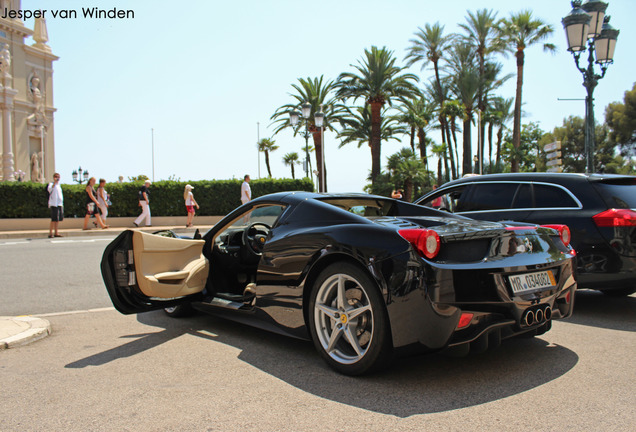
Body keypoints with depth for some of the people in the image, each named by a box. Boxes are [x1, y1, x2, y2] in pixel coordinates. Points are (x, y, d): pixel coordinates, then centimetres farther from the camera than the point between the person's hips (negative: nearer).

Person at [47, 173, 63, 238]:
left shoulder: (59, 185, 20)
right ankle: (50, 233, -11)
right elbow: (49, 189, -24)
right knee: (54, 219, -13)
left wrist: (62, 204, 25)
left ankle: (56, 233, 15)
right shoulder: (51, 184, -1)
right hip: (54, 204, -7)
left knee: (58, 219, 9)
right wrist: (54, 183, -35)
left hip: (59, 204, 7)